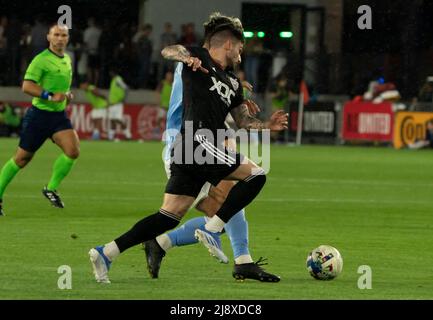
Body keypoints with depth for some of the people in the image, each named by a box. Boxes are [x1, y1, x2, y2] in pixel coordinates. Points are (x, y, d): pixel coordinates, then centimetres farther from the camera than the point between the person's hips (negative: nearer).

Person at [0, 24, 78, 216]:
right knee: (22, 159, 3)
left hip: (59, 115, 6)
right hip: (39, 114, -6)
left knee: (73, 151, -16)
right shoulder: (41, 60, -13)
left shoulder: (67, 60, 12)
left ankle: (51, 188, 2)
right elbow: (27, 86, -20)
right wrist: (50, 96, -27)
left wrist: (67, 95, 11)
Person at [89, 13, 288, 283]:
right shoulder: (200, 58, 3)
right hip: (199, 140, -9)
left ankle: (106, 253, 2)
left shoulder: (232, 82, 27)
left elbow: (243, 120, 31)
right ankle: (211, 231, -10)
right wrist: (187, 58, -32)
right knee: (256, 174, -8)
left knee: (170, 216, 4)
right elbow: (167, 51, -13)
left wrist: (267, 125, 15)